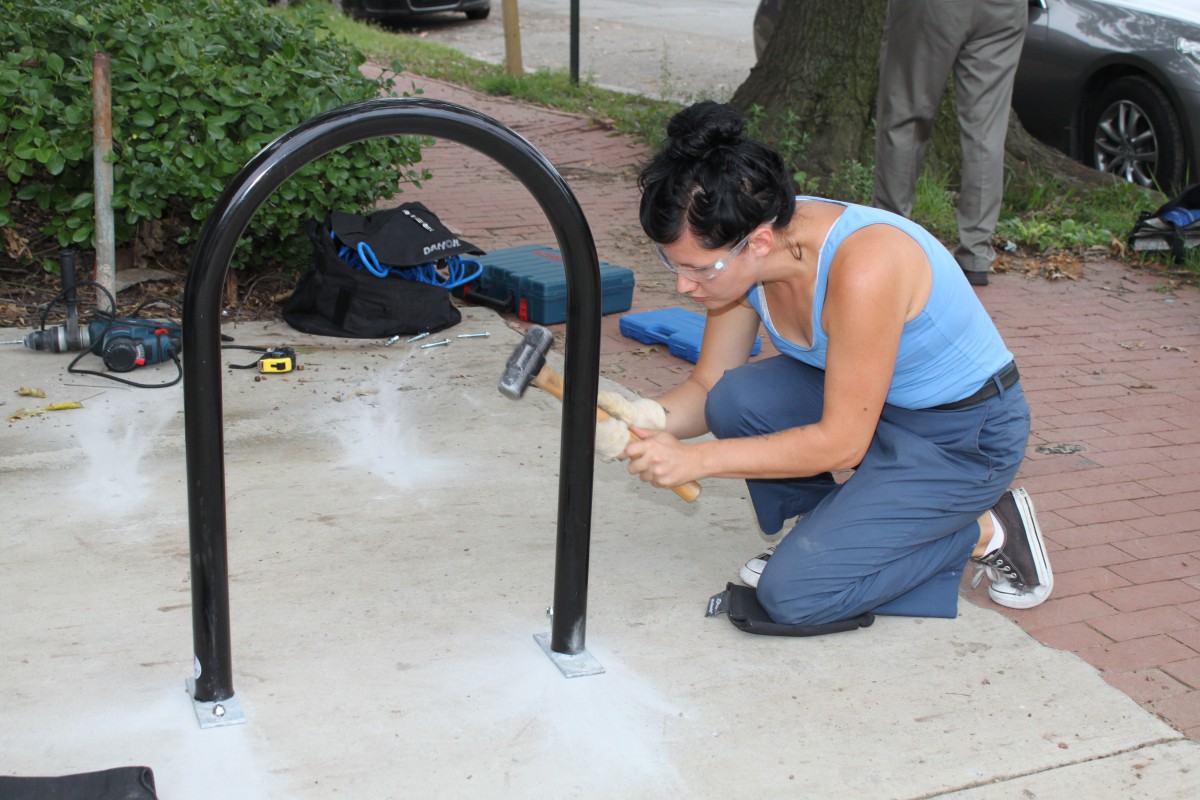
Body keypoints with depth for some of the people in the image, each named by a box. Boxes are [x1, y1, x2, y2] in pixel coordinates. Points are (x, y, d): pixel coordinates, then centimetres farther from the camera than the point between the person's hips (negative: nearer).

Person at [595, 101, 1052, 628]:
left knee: (794, 594, -15)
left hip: (965, 436, -7)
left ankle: (983, 533, 3)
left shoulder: (863, 266, -35)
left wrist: (696, 458, -29)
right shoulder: (740, 256, -13)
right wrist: (645, 419, -25)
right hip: (868, 402, 7)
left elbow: (840, 442, -29)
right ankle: (823, 531, 5)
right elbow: (706, 387, -4)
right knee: (735, 399, -19)